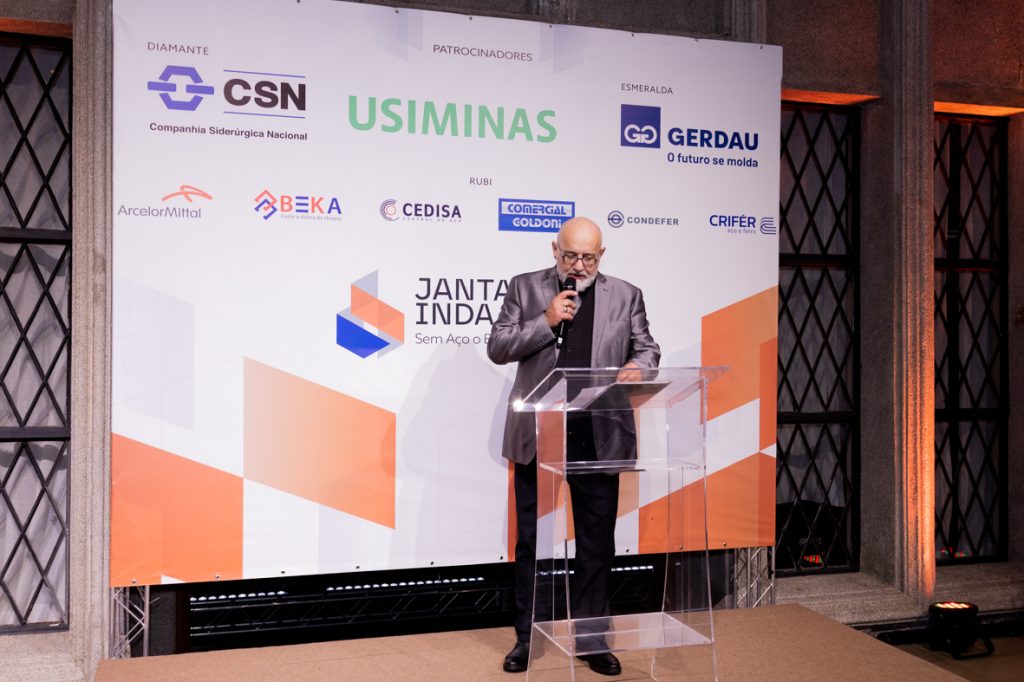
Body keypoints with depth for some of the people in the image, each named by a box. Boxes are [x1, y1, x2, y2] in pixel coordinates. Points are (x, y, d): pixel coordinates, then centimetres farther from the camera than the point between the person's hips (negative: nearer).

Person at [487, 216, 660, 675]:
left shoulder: (625, 295, 7)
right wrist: (546, 322, -12)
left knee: (597, 542, 8)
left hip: (598, 437, 1)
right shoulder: (525, 288, 4)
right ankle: (528, 637, 22)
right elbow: (497, 348, 0)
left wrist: (637, 366, -14)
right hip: (536, 435, 0)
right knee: (531, 539, 9)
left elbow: (647, 347, 10)